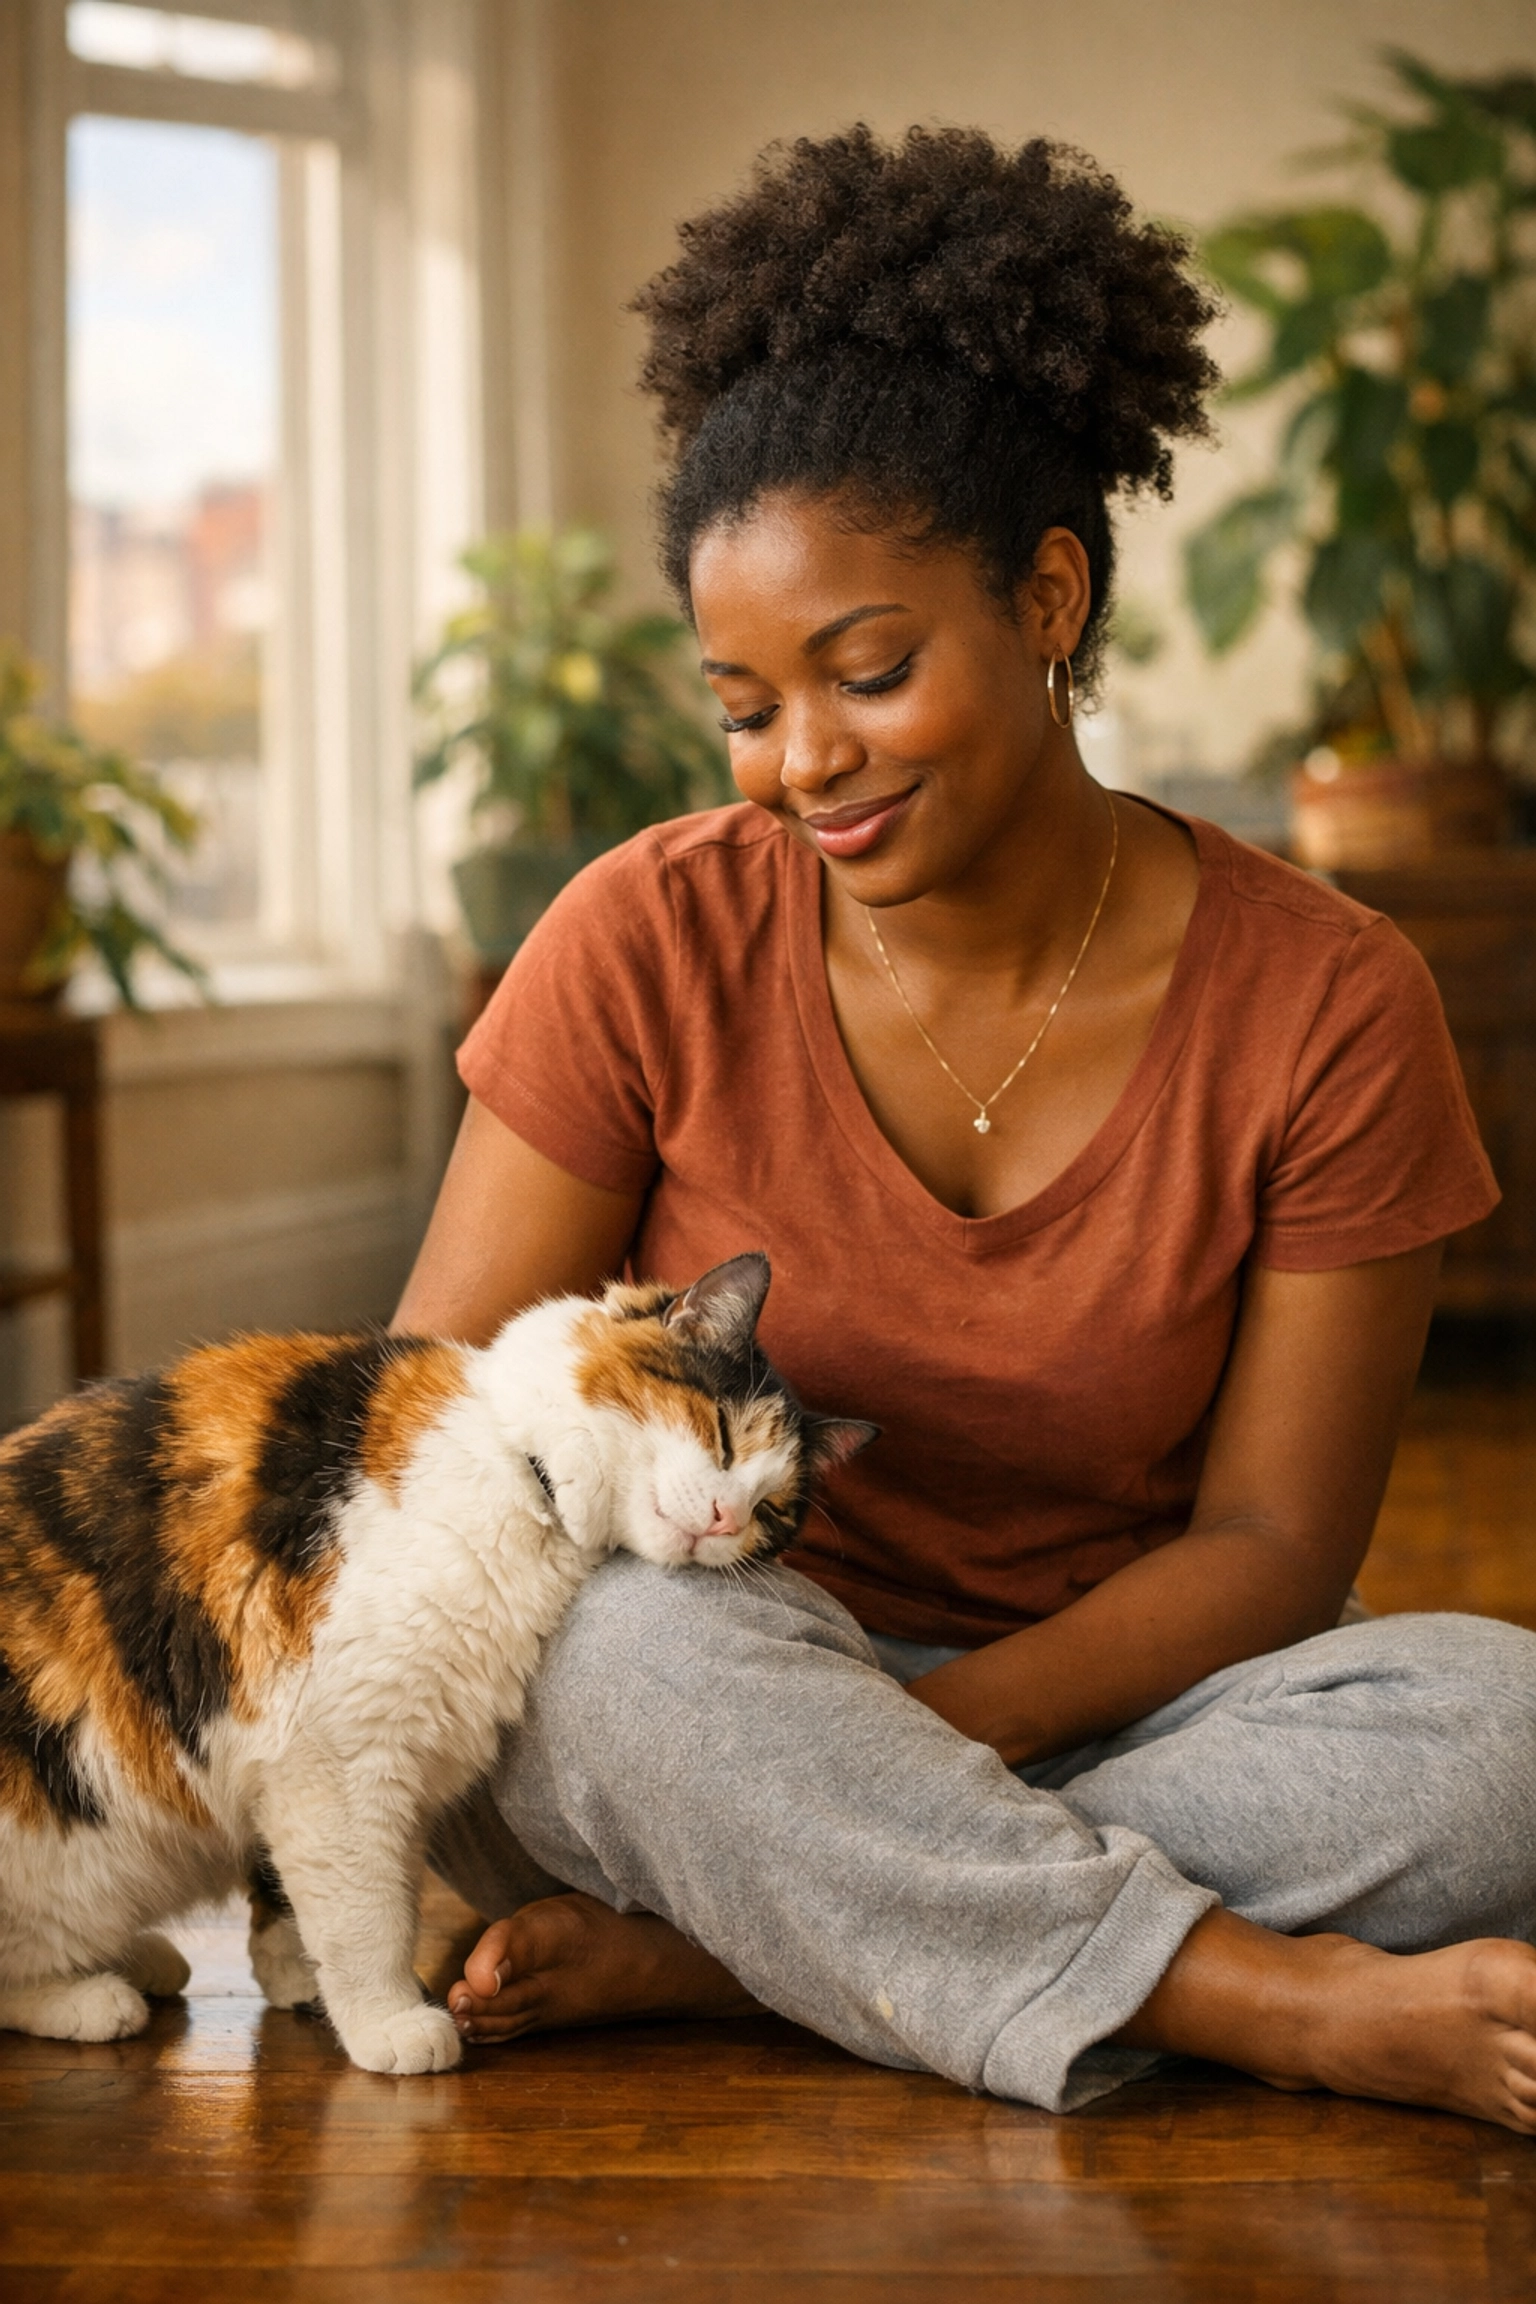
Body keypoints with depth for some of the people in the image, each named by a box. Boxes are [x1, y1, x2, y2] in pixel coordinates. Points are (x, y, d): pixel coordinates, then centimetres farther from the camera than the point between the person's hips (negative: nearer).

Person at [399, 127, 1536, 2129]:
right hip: (670, 1715, 0)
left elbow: (1272, 1544, -7)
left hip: (1086, 1719, 1)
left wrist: (908, 1735, -21)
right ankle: (1301, 2009, -29)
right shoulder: (657, 945, -7)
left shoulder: (1326, 1007, -8)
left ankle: (703, 1951, -25)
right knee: (616, 1645, -35)